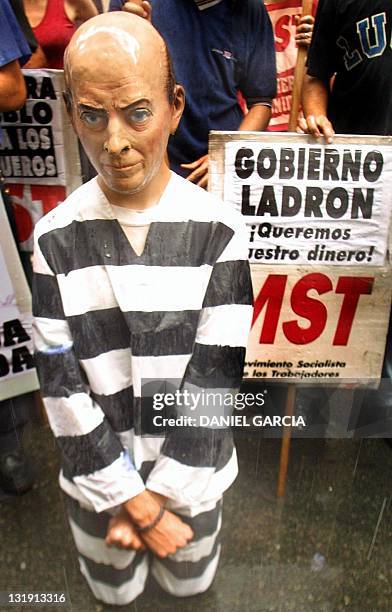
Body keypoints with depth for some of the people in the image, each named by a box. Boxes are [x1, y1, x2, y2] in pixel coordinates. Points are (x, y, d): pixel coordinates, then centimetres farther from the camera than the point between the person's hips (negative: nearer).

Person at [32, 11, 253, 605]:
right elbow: (62, 384, -13)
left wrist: (158, 496, -14)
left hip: (190, 465, 0)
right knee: (115, 590, 25)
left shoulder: (220, 231, -18)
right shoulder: (55, 238, -14)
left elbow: (213, 378, -17)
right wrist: (130, 496, -13)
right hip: (95, 468, 1)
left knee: (189, 581, 25)